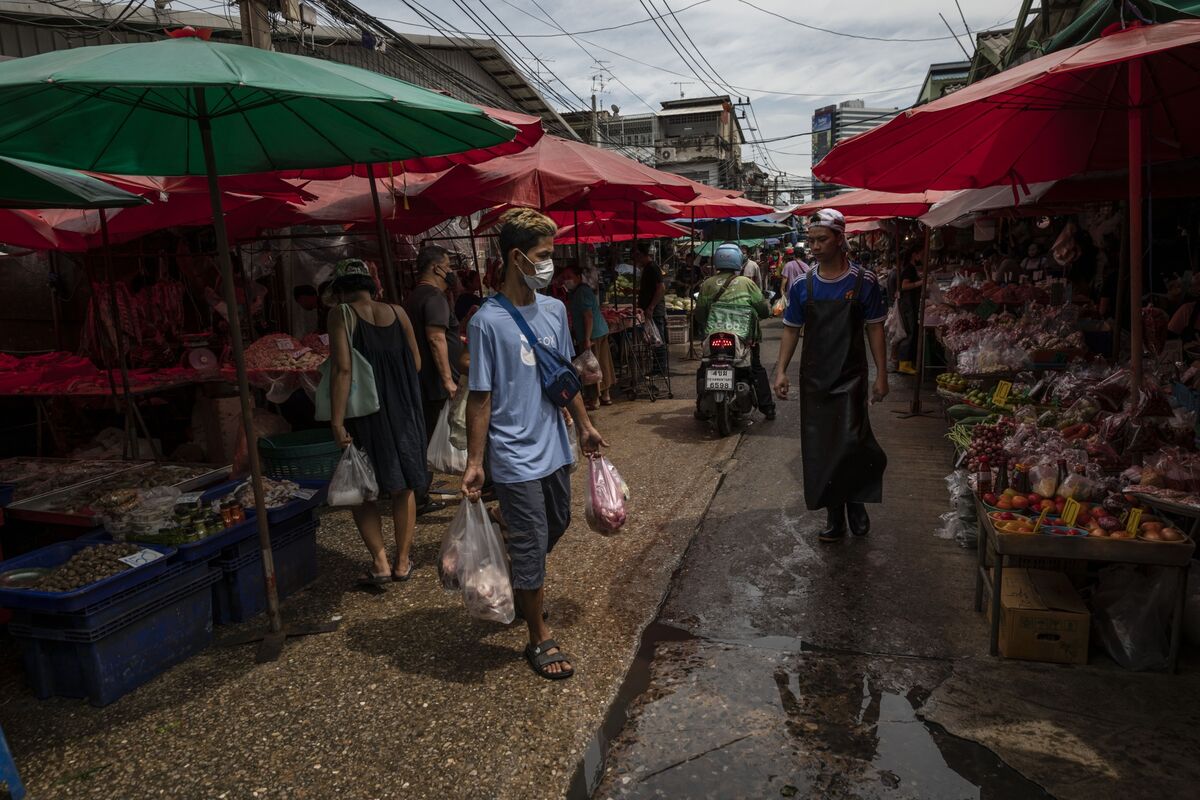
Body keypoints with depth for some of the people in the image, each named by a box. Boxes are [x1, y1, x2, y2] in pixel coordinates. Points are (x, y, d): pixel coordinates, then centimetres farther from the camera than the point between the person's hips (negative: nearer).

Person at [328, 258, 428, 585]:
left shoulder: (341, 315, -9)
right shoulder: (397, 312, 3)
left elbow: (343, 369, -18)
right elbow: (416, 364, 7)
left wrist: (337, 421, -19)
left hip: (365, 413, -4)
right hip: (404, 411, 4)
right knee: (403, 488, 15)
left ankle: (380, 562, 6)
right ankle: (402, 562, 22)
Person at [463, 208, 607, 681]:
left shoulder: (554, 310, 5)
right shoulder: (487, 321, -15)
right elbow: (480, 397, -13)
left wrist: (584, 426, 18)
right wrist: (474, 461, -13)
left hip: (554, 447, 7)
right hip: (515, 457, -7)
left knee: (557, 525, 21)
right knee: (531, 544, 2)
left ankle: (521, 589, 47)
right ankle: (540, 639, 18)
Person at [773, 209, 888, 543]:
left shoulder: (863, 282, -3)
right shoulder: (804, 285, 4)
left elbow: (875, 330, 1)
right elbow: (791, 329, 9)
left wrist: (881, 375, -2)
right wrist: (781, 370, 0)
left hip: (850, 378, -3)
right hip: (814, 379, 3)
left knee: (851, 443, -16)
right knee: (819, 451, 7)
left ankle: (856, 502, 13)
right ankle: (835, 517, 22)